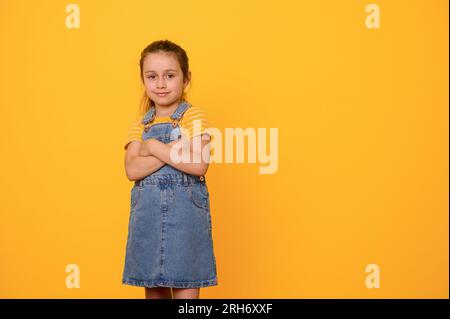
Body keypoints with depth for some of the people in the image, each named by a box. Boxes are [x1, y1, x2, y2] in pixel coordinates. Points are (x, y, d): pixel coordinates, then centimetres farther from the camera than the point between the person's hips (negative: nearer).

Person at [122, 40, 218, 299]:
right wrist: (174, 150, -16)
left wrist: (154, 147, -11)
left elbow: (199, 165, -17)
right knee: (153, 287, 12)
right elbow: (132, 170, -7)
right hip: (147, 215, 4)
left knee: (185, 287, -1)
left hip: (185, 212, -4)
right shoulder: (140, 124, 9)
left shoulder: (194, 117, -2)